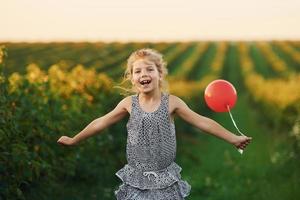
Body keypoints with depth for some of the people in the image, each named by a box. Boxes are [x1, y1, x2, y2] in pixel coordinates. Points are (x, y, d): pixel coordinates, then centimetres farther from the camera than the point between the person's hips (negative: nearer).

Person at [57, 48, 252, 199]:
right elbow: (101, 123, 5)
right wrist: (74, 140, 11)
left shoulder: (172, 102, -8)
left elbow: (202, 122, -6)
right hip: (137, 180, 1)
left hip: (166, 180, 0)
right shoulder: (129, 103, -4)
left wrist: (232, 138, -7)